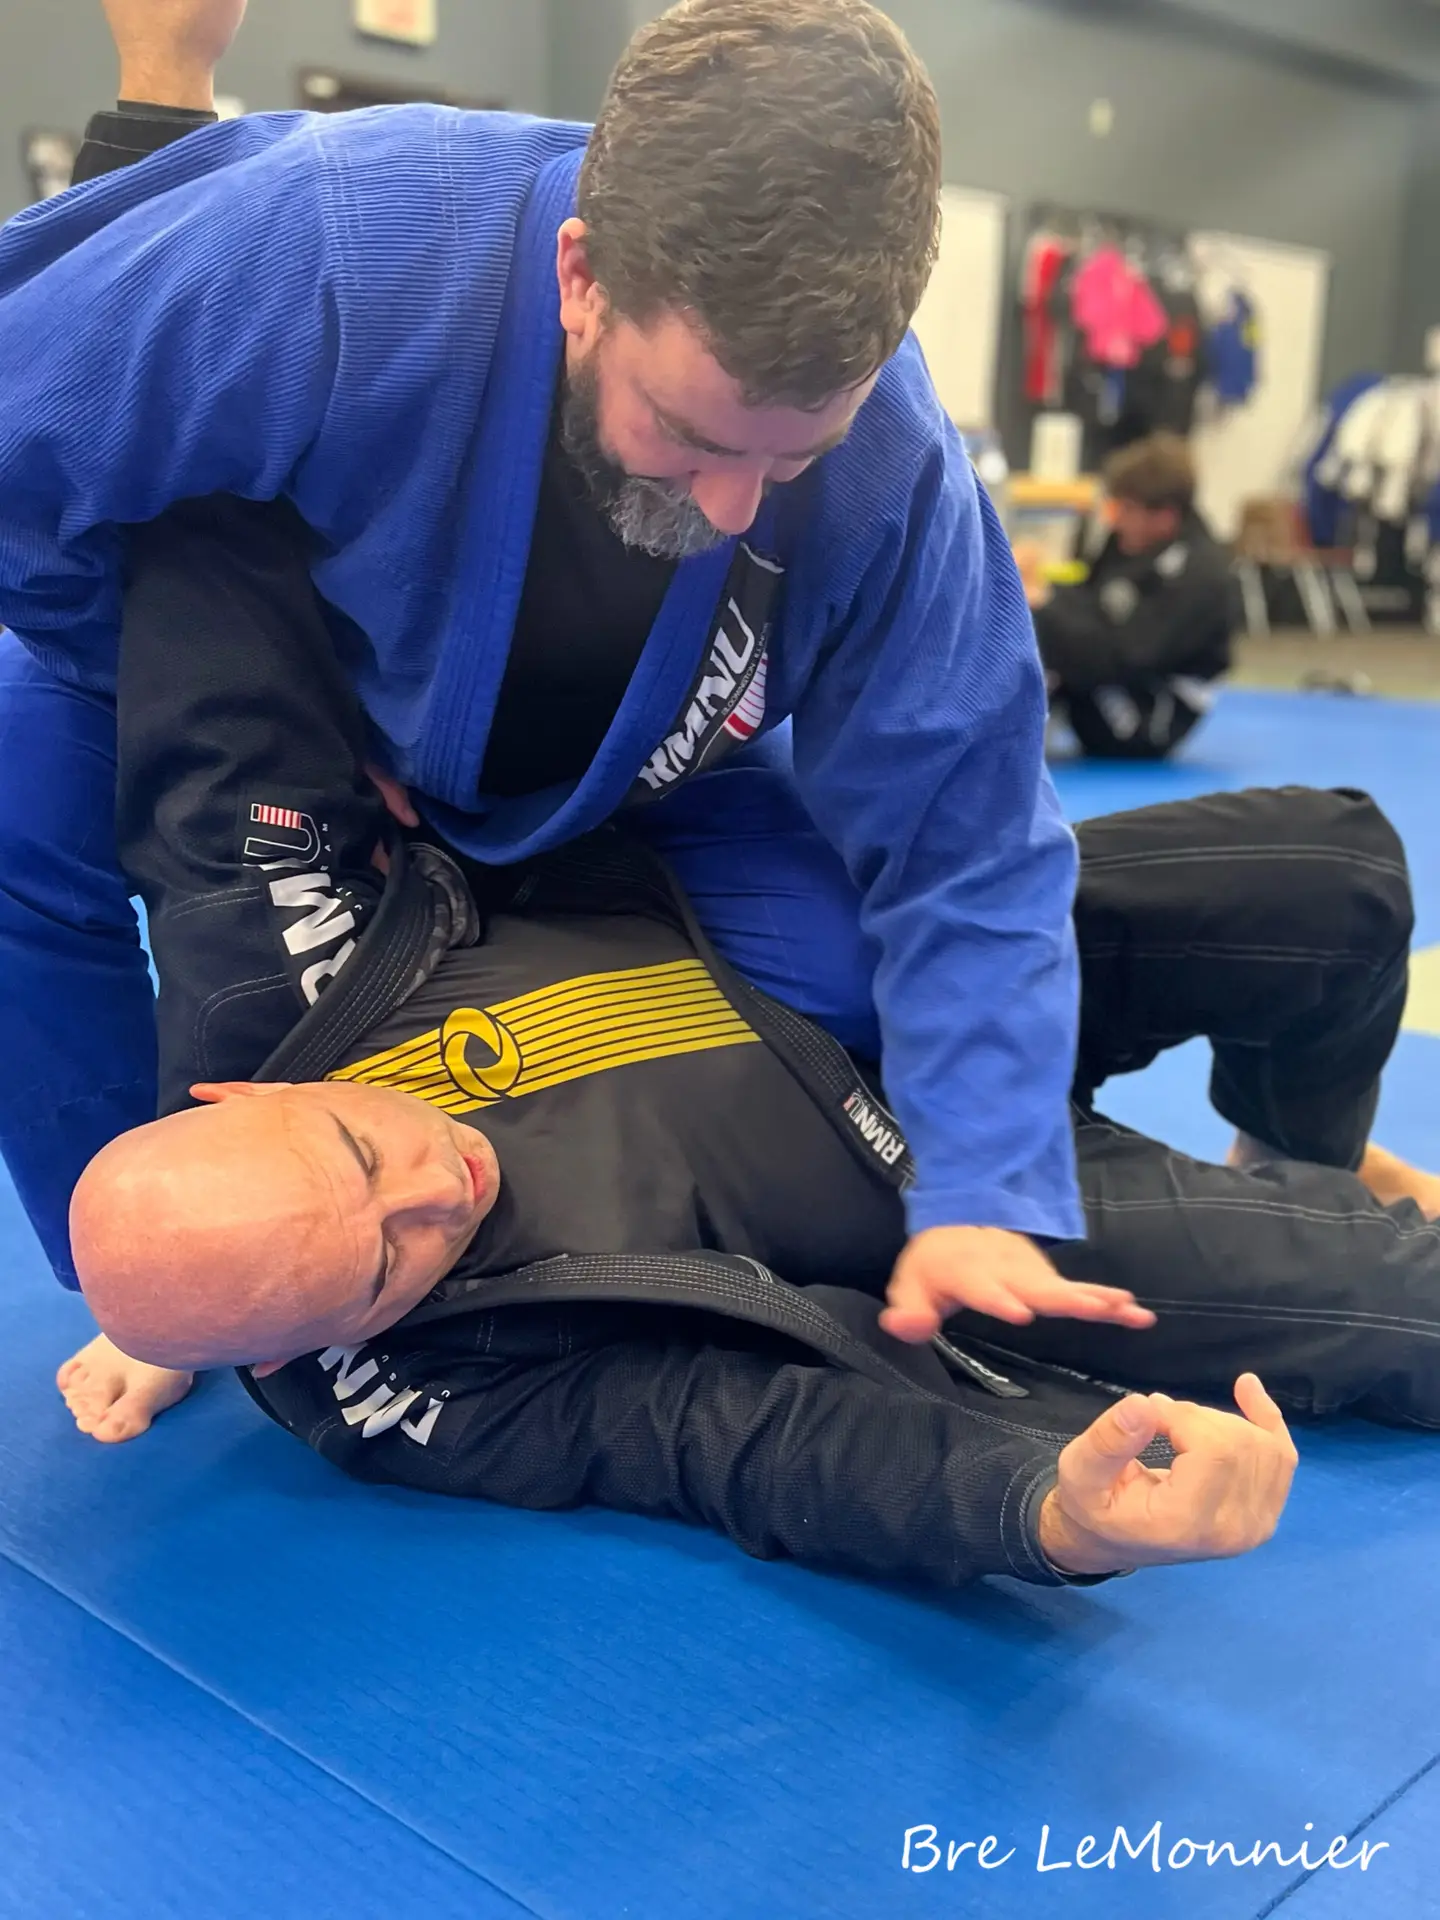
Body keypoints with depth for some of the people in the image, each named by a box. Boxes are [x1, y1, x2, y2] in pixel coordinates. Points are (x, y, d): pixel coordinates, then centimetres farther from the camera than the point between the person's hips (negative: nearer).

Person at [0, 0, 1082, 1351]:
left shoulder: (894, 479, -32)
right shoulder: (333, 245, -40)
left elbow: (963, 861, -25)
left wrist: (985, 1193, -37)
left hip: (622, 809, 1)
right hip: (281, 714, 0)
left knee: (849, 977, -18)